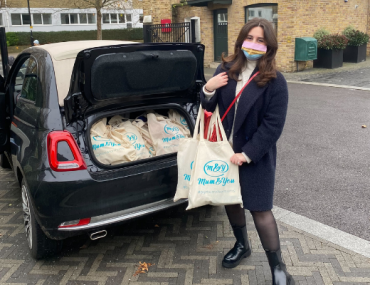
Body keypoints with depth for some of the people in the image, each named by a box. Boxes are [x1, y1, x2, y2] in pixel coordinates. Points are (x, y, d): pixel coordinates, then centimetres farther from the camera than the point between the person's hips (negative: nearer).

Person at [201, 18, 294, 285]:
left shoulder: (274, 81, -12)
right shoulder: (225, 70, 2)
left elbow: (273, 125, -15)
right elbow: (211, 107, 7)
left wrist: (248, 154, -19)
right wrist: (207, 90, -16)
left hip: (256, 156, -5)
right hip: (225, 150, 5)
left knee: (259, 209, -2)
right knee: (230, 199, 17)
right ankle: (242, 245, 43)